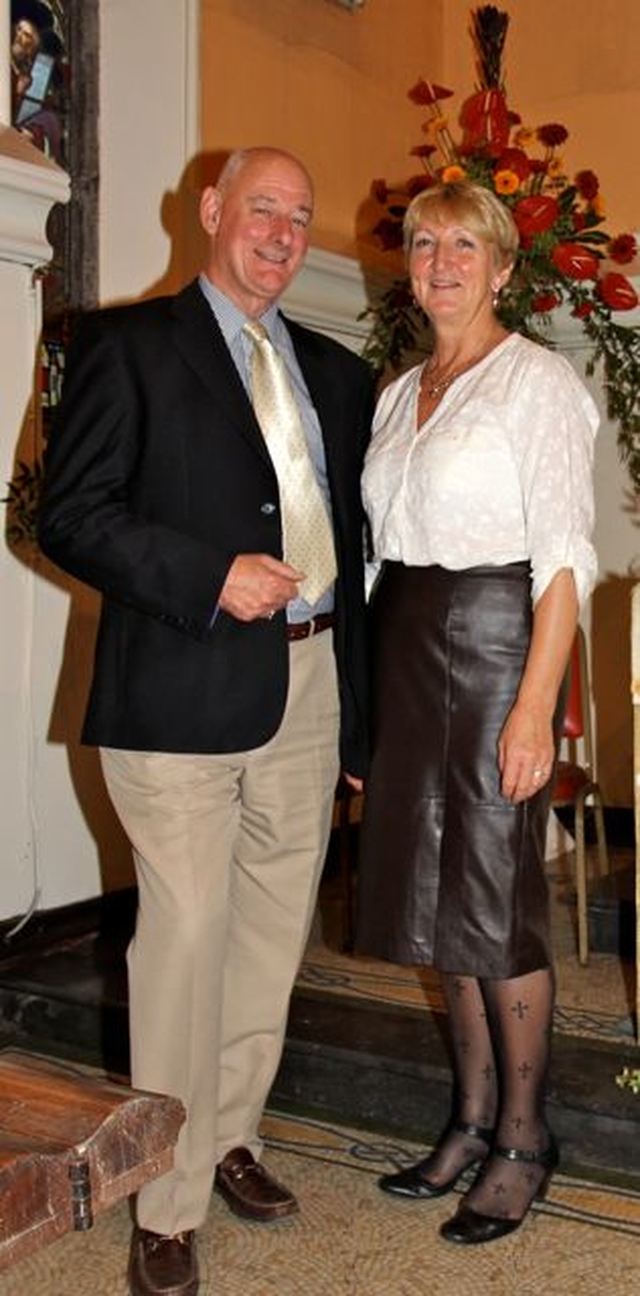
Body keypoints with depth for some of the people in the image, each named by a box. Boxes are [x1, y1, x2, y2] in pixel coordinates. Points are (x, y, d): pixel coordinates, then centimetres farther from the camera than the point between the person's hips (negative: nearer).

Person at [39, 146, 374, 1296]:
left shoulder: (338, 373, 17)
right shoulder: (128, 343, 2)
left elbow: (351, 539, 17)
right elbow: (70, 516, -6)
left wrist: (357, 710, 13)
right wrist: (213, 577, -17)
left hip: (308, 691, 6)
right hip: (185, 691, -5)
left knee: (272, 935, 13)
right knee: (185, 939, -3)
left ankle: (229, 1137, 32)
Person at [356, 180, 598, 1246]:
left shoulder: (537, 380, -5)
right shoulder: (398, 396, 16)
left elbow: (564, 558, -13)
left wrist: (534, 707, -20)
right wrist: (369, 693, 10)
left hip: (496, 640, -7)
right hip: (407, 646, 7)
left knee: (496, 896, -2)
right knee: (438, 889, 11)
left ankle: (523, 1140, 16)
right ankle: (474, 1119, 26)